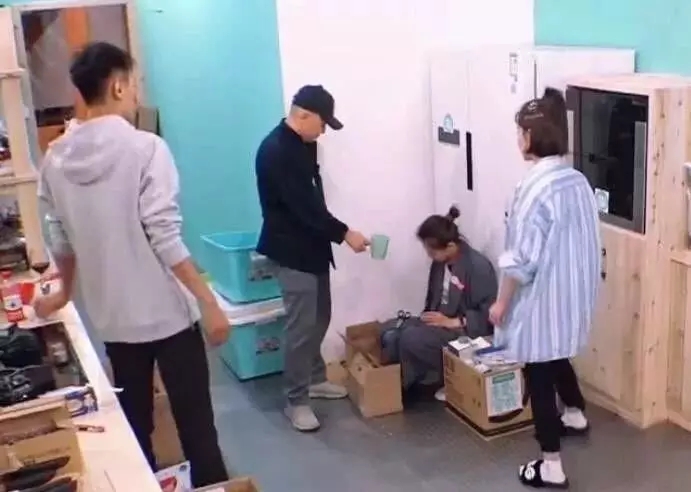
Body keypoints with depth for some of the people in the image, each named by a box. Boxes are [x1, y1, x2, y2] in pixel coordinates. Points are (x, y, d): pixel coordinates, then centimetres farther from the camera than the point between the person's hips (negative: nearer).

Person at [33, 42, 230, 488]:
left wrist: (66, 292, 30)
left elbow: (61, 240, 13)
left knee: (134, 424, 18)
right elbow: (165, 239, -20)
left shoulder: (56, 159, 2)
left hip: (112, 317, 6)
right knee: (196, 425, 6)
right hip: (168, 312, -6)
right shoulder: (145, 147, -16)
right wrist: (209, 303, -15)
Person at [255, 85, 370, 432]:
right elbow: (303, 205, -25)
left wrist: (331, 235, 17)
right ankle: (296, 401, 7)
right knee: (301, 326, -4)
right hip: (292, 251, -10)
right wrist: (344, 233, -21)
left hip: (313, 246, 10)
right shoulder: (275, 150, -22)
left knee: (319, 318, 18)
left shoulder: (303, 144, 9)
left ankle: (314, 379, 34)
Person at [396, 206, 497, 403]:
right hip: (440, 322, 8)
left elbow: (488, 315, -19)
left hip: (467, 332, -8)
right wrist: (428, 317, -2)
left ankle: (450, 379, -5)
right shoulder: (440, 262, 2)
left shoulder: (478, 267, -20)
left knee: (411, 338, -26)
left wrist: (452, 322, -22)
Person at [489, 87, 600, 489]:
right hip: (573, 293, 8)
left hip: (542, 300, -8)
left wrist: (502, 303, -10)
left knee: (539, 373, 4)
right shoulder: (579, 181, 0)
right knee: (556, 356, 31)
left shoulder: (535, 188, -24)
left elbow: (522, 259, -22)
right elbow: (586, 243, 9)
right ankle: (575, 415, 54)